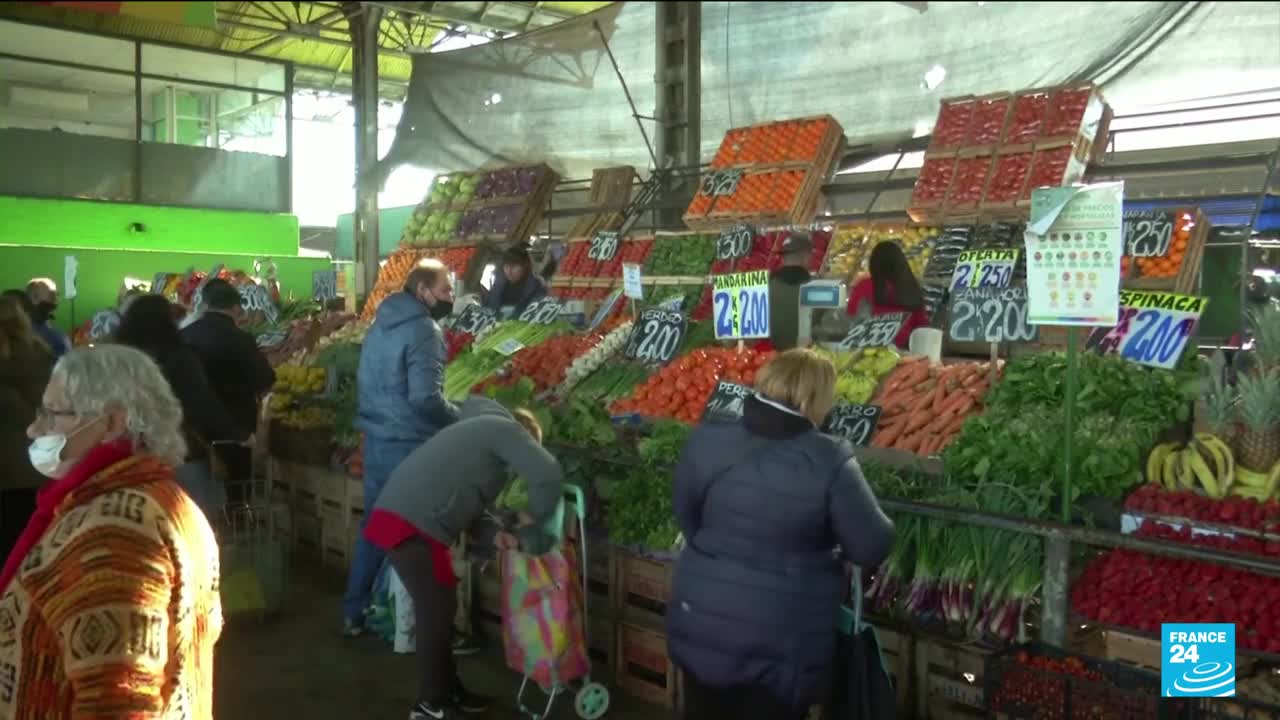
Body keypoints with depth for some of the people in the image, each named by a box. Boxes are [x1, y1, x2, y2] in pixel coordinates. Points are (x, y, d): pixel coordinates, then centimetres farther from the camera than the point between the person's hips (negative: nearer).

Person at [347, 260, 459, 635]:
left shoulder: (381, 323, 11)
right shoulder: (424, 331, -17)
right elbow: (425, 398, -24)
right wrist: (461, 418, -9)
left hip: (375, 439, 8)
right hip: (408, 444, -8)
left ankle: (354, 614, 26)